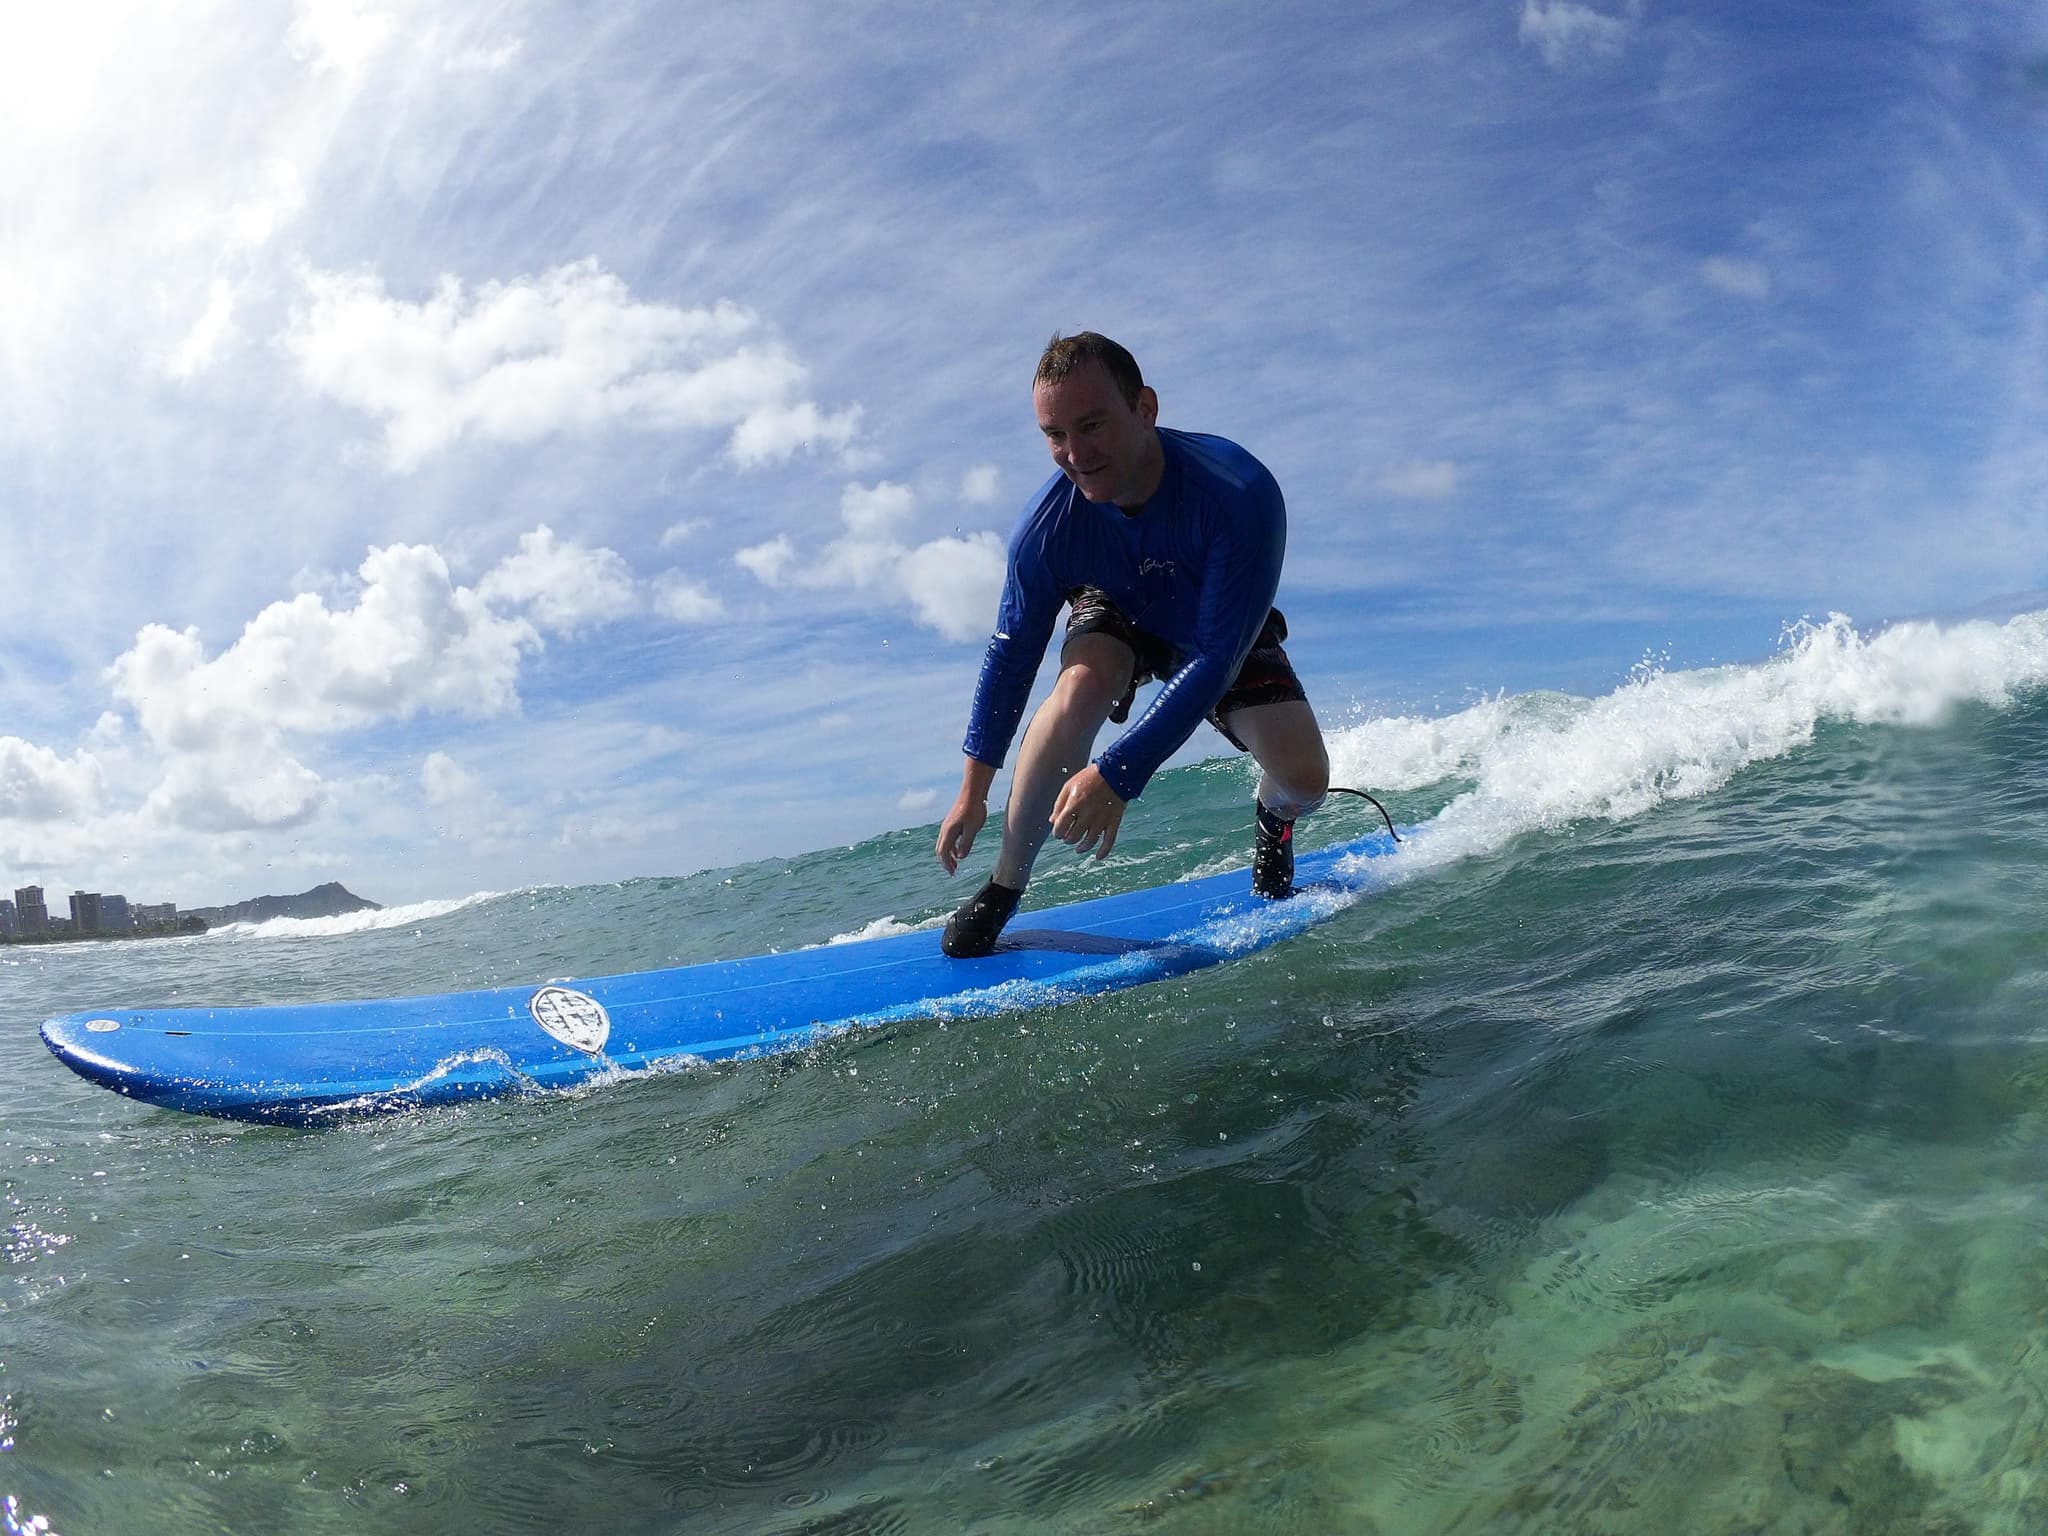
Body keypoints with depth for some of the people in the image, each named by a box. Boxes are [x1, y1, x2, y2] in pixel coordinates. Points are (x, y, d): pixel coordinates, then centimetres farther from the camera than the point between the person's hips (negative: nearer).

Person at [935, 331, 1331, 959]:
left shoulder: (1238, 494, -40)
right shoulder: (1048, 525, -31)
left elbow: (1215, 660, -41)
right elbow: (1010, 655, -17)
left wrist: (1116, 773, -47)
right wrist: (973, 790, -14)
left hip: (1226, 634, -1)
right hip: (1119, 621, 1)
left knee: (1304, 778, -21)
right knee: (1083, 682, -35)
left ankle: (1273, 820, 20)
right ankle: (1004, 885, -18)